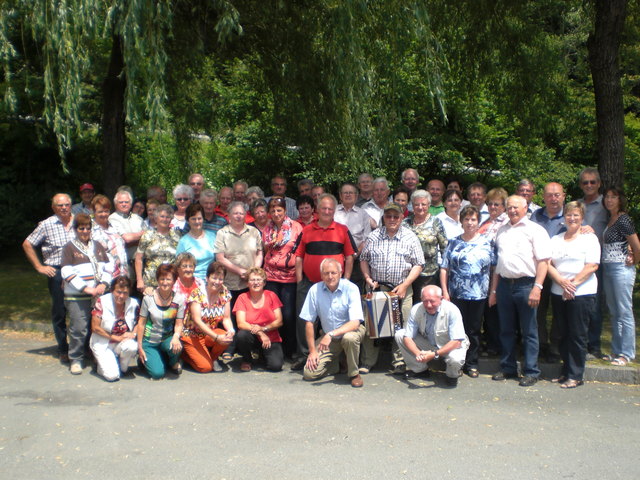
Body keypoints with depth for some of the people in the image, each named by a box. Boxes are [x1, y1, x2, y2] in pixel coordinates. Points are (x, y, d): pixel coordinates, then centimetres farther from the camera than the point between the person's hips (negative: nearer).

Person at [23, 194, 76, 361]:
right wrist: (39, 266, 1)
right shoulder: (46, 225, -1)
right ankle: (63, 349, 16)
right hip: (57, 273, -1)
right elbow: (27, 245, 6)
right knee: (59, 312, 5)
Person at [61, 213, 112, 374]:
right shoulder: (69, 248, 3)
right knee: (78, 328, -7)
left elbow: (108, 267, 12)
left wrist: (103, 284, -6)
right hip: (77, 297, -4)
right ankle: (75, 359, 5)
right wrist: (86, 288, -15)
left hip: (99, 295, 4)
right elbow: (67, 273, -7)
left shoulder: (97, 246, 17)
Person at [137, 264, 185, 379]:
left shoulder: (179, 299, -7)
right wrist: (140, 347, -6)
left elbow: (179, 324, -5)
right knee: (157, 373, -16)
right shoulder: (148, 298, -13)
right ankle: (146, 359, 21)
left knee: (176, 347, -35)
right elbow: (141, 323, -6)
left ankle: (174, 362, 3)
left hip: (167, 338, 1)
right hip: (149, 341, -1)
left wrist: (176, 336, -27)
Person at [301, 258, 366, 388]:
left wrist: (331, 334, -37)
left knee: (349, 338, -39)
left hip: (350, 330, -2)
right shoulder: (315, 290, -12)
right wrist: (312, 350, -7)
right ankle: (336, 364, 19)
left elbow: (355, 323, -25)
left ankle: (354, 373, -11)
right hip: (327, 337, 2)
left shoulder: (351, 288, -18)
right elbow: (309, 322, -5)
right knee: (309, 373, -12)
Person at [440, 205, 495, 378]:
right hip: (456, 294, 0)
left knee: (474, 330, 8)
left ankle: (472, 364, 18)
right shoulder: (454, 243, 5)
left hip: (478, 294, 0)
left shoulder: (487, 243, 5)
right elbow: (444, 268, 3)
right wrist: (445, 292, -4)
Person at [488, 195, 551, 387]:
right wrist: (493, 290, 16)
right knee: (506, 330, 13)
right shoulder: (502, 231, 16)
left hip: (525, 285, -6)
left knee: (529, 331, 2)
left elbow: (543, 261, -10)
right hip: (504, 284, 6)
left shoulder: (535, 230, -3)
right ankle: (508, 368, 24)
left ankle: (531, 372, 12)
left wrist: (537, 287, -19)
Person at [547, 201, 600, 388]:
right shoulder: (555, 239, 14)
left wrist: (573, 284, -16)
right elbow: (548, 264, 4)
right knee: (563, 334, 10)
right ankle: (566, 371, 20)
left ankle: (575, 376, 6)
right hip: (558, 294, 5)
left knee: (578, 336, -2)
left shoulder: (589, 238, 1)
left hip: (582, 294, -5)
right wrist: (562, 282, -12)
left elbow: (592, 266, -9)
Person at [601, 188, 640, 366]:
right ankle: (616, 350, 23)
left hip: (622, 269, -9)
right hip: (608, 269, 9)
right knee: (614, 313, 14)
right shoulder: (610, 220, 12)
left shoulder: (624, 220, -14)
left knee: (624, 313, -1)